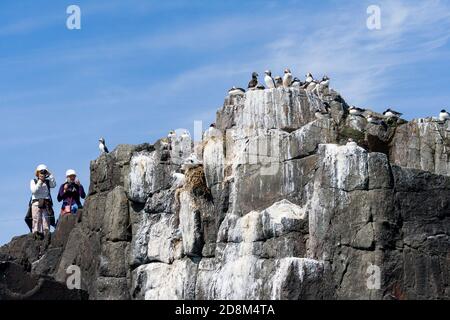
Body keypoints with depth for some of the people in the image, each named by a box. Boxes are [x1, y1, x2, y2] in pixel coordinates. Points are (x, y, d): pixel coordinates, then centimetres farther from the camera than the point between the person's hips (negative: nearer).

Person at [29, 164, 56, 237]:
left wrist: (50, 175, -3)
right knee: (36, 220, -10)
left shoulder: (47, 182, 17)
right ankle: (36, 233, -13)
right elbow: (34, 191, -2)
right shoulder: (33, 181, 13)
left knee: (46, 219, -6)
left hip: (46, 203, 2)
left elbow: (54, 184, -4)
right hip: (36, 202, -2)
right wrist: (40, 182, -6)